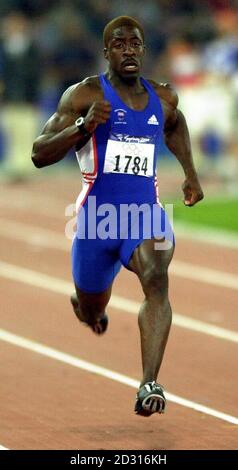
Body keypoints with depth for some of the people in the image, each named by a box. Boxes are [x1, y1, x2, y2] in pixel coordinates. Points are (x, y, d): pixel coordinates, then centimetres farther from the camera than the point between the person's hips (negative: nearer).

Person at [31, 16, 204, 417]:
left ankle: (150, 384, -39)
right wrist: (83, 125, -25)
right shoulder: (85, 95, -6)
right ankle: (84, 303, 57)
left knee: (157, 280, -30)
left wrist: (190, 173, 24)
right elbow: (40, 155, -11)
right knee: (91, 314, 16)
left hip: (145, 214, 1)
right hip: (97, 216, -1)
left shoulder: (163, 98, 7)